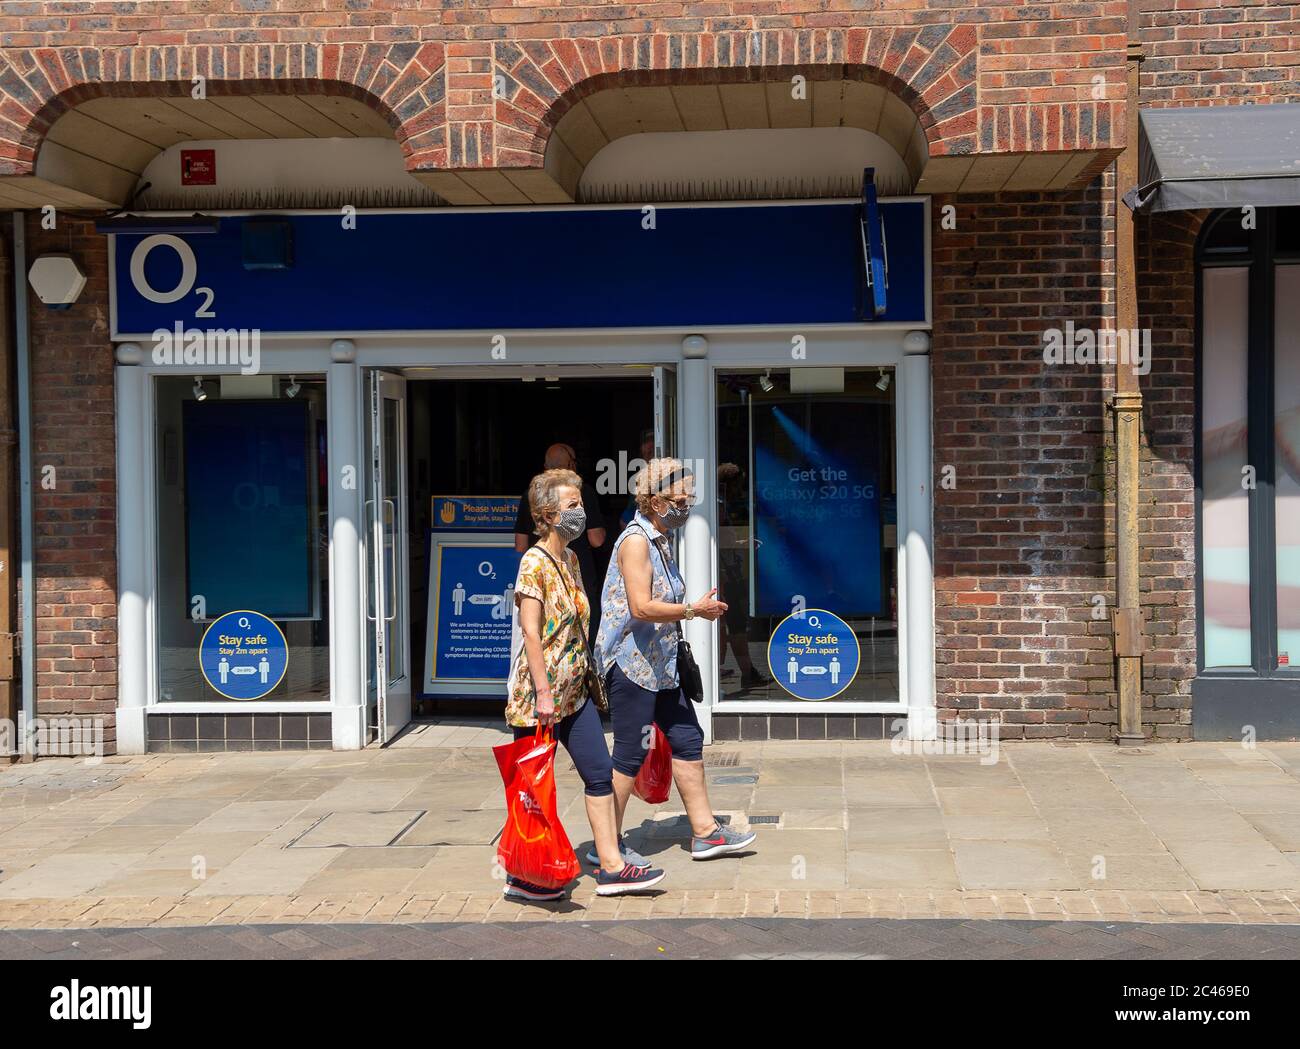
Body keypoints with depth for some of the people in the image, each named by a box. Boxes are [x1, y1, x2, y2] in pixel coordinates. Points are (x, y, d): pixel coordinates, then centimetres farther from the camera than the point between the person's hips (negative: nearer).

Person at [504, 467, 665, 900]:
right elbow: (530, 631, -19)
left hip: (574, 690, 9)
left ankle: (611, 866, 12)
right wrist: (542, 692, -23)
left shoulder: (570, 559, 12)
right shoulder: (534, 563, -14)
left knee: (599, 771, 7)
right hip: (540, 693, -9)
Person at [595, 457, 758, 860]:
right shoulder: (636, 540, -16)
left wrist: (699, 607, 12)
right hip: (632, 664, -10)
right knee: (630, 755, -4)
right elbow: (641, 607, -25)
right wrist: (693, 610, -19)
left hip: (659, 664, 10)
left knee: (687, 740, 12)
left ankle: (705, 832, 19)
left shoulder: (658, 540, 15)